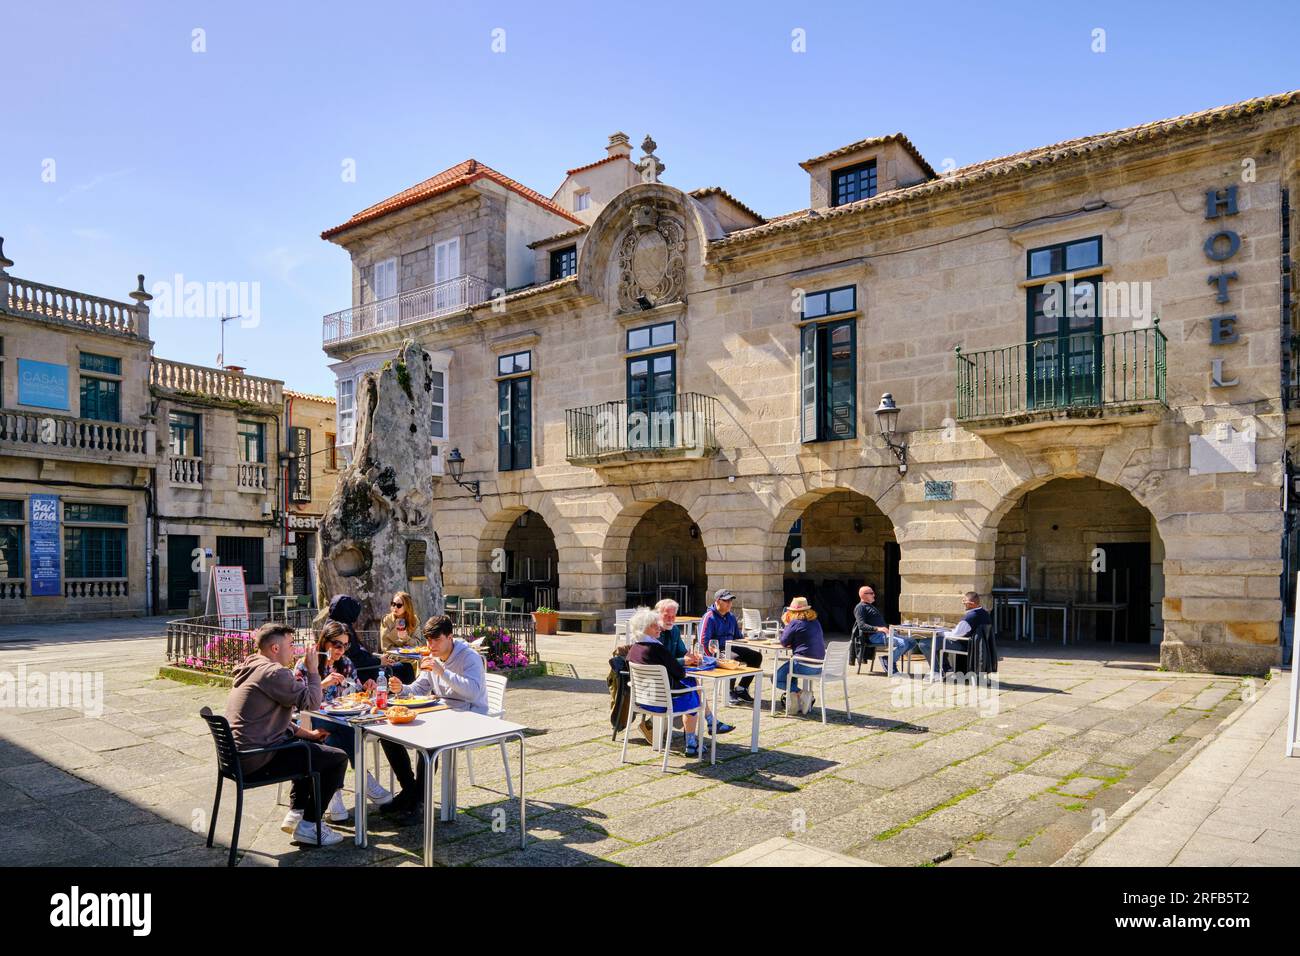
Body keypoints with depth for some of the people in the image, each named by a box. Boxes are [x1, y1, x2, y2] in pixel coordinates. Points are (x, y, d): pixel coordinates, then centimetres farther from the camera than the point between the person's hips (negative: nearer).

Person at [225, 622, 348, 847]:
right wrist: (313, 670, -4)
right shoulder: (274, 673, -18)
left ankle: (295, 814, 28)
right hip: (256, 760, -11)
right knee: (338, 758, -7)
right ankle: (307, 826, 2)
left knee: (312, 747, 30)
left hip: (239, 753, 11)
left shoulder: (251, 668, 16)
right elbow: (311, 701, -19)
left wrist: (306, 734, 16)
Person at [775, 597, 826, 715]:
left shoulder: (795, 623, -11)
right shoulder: (816, 622, 11)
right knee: (790, 665, 33)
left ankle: (801, 693, -8)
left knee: (777, 679, 9)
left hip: (805, 666, -8)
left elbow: (784, 642, -3)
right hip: (819, 666, 8)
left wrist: (787, 625, 5)